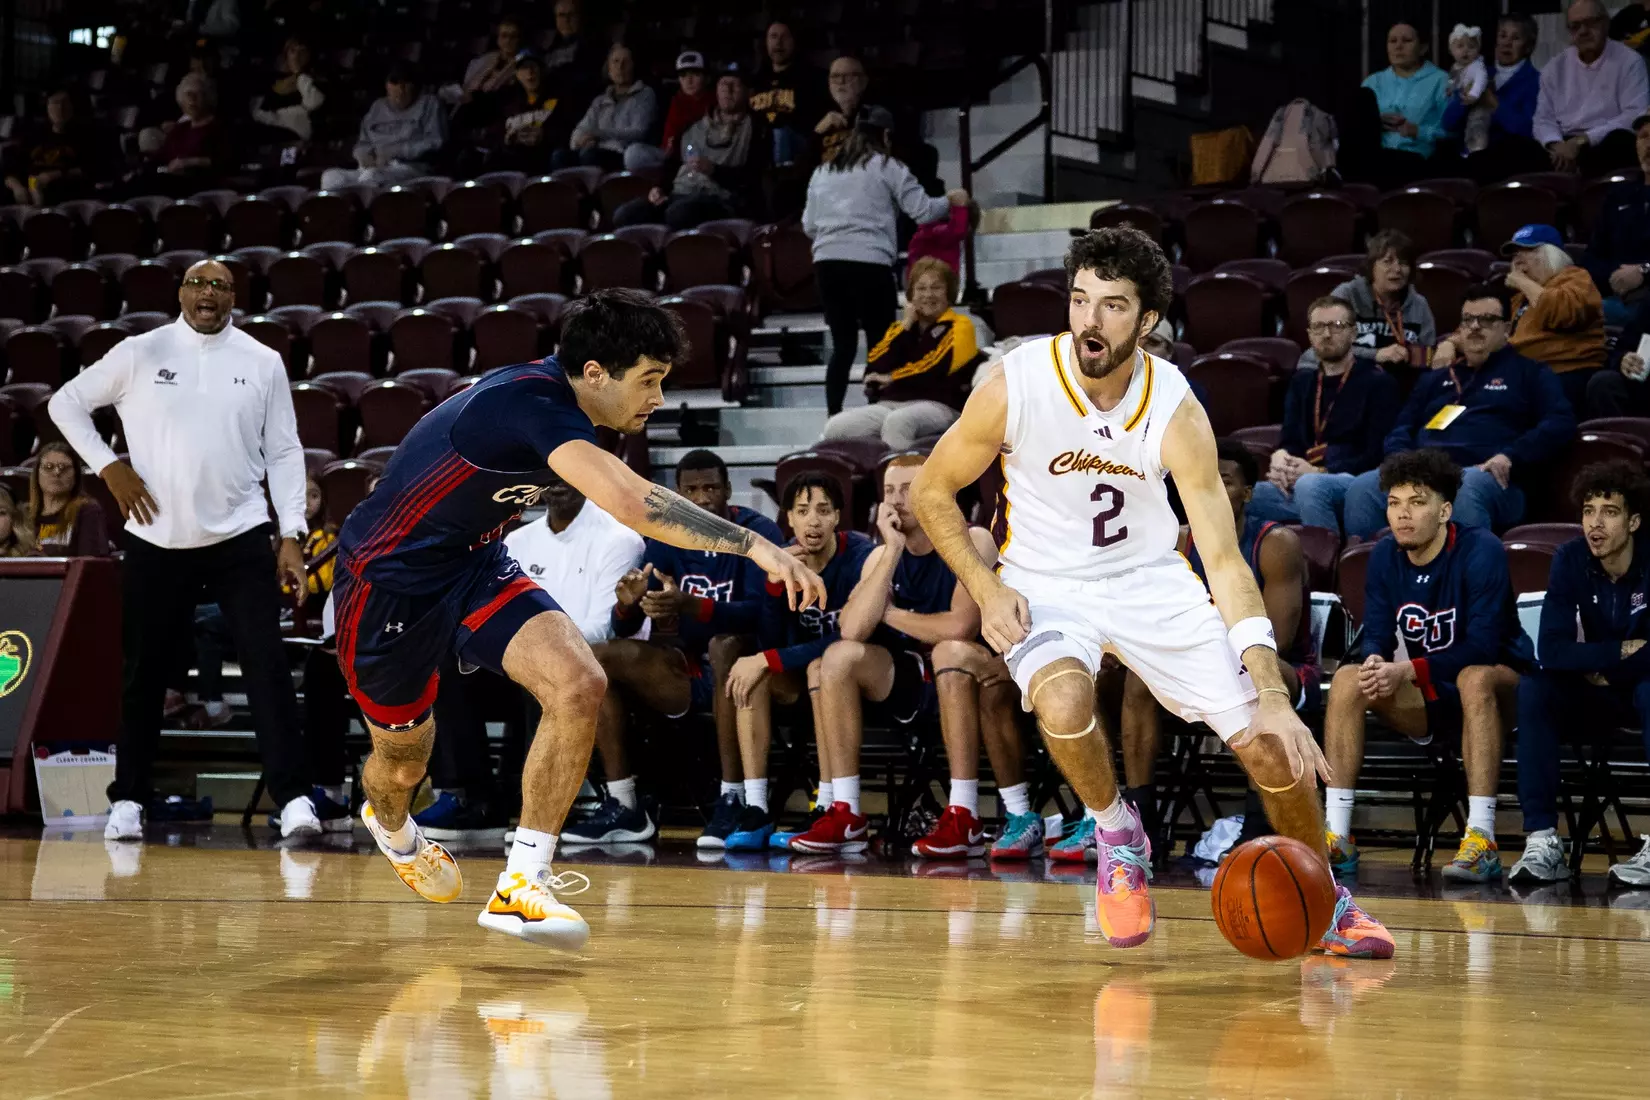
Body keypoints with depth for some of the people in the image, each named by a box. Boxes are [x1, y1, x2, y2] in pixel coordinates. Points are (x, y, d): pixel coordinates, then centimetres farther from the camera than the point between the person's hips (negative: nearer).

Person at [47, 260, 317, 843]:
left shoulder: (263, 363, 4)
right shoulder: (141, 354, 1)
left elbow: (284, 452, 6)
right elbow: (66, 402, 10)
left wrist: (291, 535, -2)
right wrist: (109, 467, -2)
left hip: (241, 537, 0)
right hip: (158, 540, 0)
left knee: (267, 665, -10)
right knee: (144, 674, 7)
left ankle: (293, 798, -11)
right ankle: (127, 800, 19)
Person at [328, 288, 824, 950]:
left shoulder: (550, 396, -4)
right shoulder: (531, 405, -32)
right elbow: (631, 503, -46)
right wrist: (753, 544, -47)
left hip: (470, 564, 8)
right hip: (390, 577, -8)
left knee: (580, 685, -17)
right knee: (402, 763, 11)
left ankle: (521, 884, -12)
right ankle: (391, 826, 51)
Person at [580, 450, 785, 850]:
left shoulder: (758, 533, -11)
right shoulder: (667, 538, 3)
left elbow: (759, 612, -27)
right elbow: (625, 630, 0)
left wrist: (689, 605, -41)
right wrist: (627, 604, -25)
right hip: (689, 672, 6)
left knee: (724, 644, -38)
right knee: (600, 660, -13)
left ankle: (733, 799, -35)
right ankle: (624, 808, -14)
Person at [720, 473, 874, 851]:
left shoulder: (860, 557, -19)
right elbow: (769, 643, -8)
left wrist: (769, 661, -26)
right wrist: (775, 581, -24)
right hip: (801, 678, 5)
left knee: (821, 666, -35)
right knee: (750, 671, -22)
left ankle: (829, 810, -34)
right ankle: (755, 809, -28)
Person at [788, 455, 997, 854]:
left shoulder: (972, 542, -11)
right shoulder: (882, 556, 4)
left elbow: (959, 627, -27)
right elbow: (852, 630, -14)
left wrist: (890, 615, -11)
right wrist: (894, 551, -16)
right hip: (909, 686, 6)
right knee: (839, 656, -16)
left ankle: (965, 813, -33)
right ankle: (846, 813, -17)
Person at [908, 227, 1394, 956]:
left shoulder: (1174, 410, -19)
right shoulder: (1016, 385, -21)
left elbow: (1223, 558, -21)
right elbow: (932, 491, -5)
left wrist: (1271, 696, -30)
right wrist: (986, 591, -17)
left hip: (1150, 579, 2)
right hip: (1046, 584, -1)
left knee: (1271, 744, -5)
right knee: (1062, 701, -35)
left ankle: (1324, 899, 21)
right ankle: (1117, 836, -5)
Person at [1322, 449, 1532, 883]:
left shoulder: (1481, 550, -19)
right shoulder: (1386, 555, -1)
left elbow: (1481, 648, -25)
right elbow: (1375, 636, -2)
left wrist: (1407, 671, -34)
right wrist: (1374, 660, -27)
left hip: (1501, 689, -5)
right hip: (1433, 700, 5)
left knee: (1474, 677, -38)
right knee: (1348, 679, -16)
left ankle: (1481, 841, -41)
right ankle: (1336, 836, -19)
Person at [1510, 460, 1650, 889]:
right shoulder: (1571, 560, -8)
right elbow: (1552, 650, -16)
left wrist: (1600, 667, -17)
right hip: (1603, 695, 4)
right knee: (1533, 687, -23)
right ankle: (1542, 842, -29)